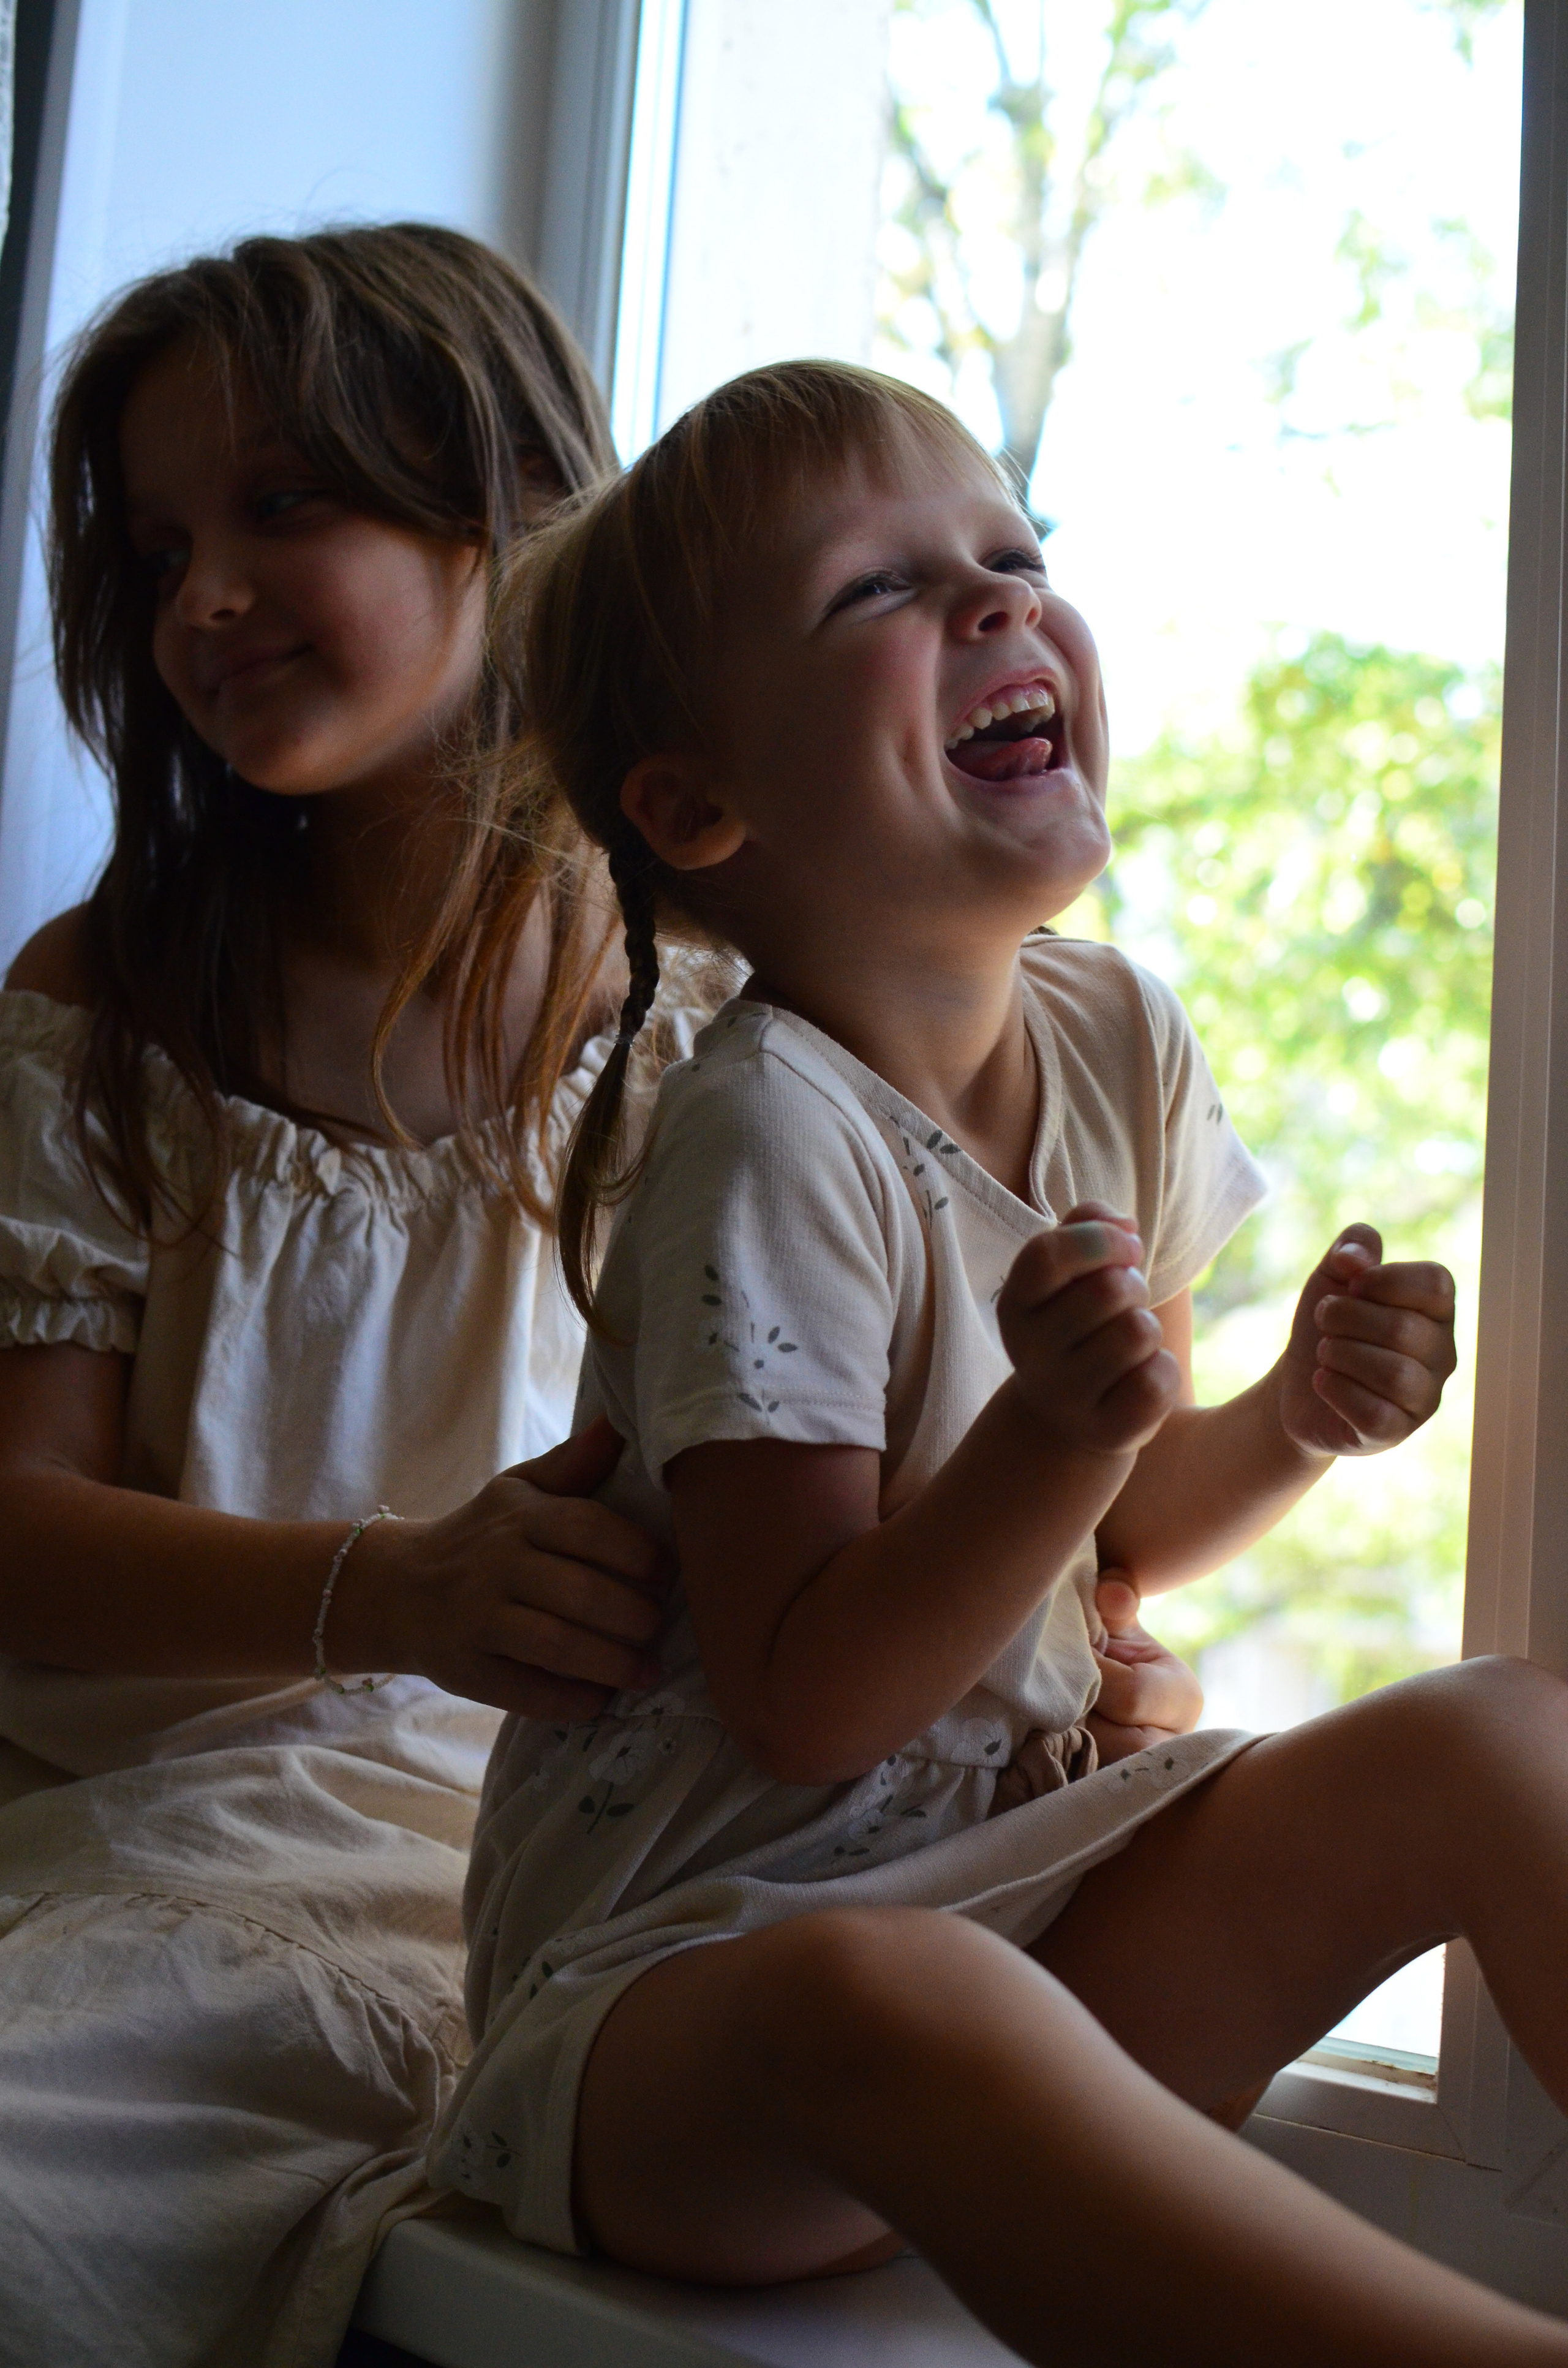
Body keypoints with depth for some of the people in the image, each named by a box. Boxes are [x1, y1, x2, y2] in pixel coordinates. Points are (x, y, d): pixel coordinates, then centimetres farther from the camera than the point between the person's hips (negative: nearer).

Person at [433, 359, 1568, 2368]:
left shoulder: (1117, 1037, 4)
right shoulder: (771, 1139, -20)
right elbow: (804, 1702, -20)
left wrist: (1298, 1416, -5)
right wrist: (1062, 1432, -31)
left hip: (1026, 1867, 7)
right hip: (692, 1959, -7)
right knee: (885, 2000, -41)